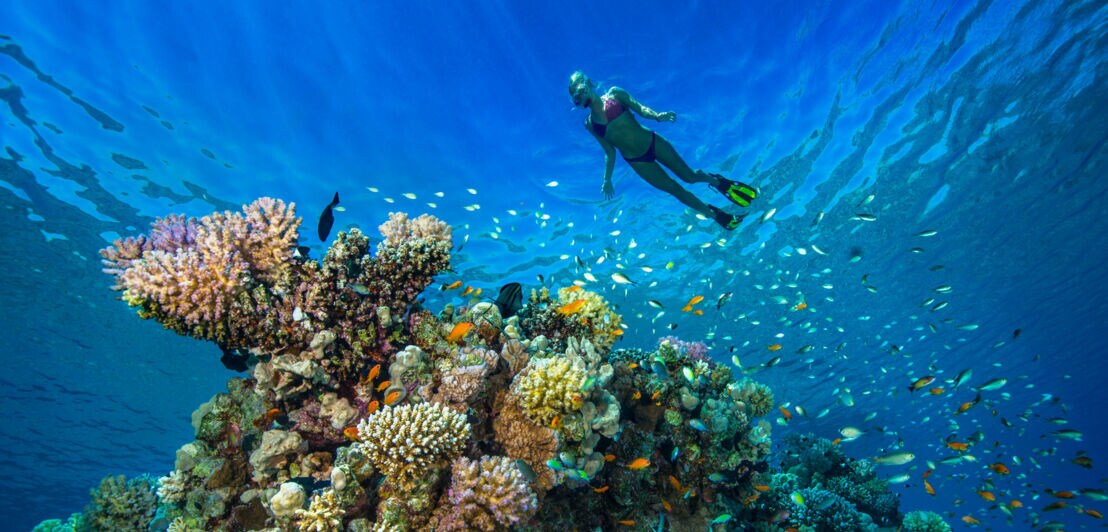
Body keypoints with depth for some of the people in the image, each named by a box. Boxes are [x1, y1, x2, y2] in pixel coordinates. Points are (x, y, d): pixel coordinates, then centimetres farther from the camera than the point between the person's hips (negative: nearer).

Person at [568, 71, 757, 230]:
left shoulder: (614, 93, -2)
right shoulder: (589, 124, 1)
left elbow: (640, 108, -7)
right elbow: (609, 151, 5)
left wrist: (657, 116, -27)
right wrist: (607, 180, 3)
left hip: (652, 142, 0)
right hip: (636, 161, 1)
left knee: (689, 176, 2)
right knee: (676, 190, 5)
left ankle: (717, 181, 37)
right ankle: (716, 215, 23)